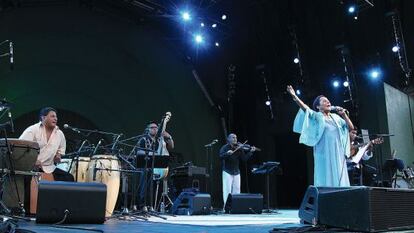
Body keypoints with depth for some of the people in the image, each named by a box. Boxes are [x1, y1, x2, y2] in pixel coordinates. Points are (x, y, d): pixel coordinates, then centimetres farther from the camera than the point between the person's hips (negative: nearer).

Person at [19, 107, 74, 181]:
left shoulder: (60, 134, 10)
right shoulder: (33, 130, -5)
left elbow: (61, 149, 25)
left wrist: (59, 155, 1)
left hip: (49, 168, 5)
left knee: (69, 178, -10)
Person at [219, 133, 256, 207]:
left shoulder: (239, 148, 5)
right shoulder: (225, 147, -4)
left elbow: (244, 158, 0)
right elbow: (221, 156, -19)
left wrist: (251, 152, -12)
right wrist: (227, 153, -35)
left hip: (236, 172, 4)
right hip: (227, 172, -4)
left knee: (236, 190, 6)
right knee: (227, 190, -7)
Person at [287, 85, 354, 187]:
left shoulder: (335, 117, 17)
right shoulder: (317, 116, 3)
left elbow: (351, 127, 16)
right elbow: (306, 108, -15)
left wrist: (344, 114, 2)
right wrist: (295, 97, -30)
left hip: (338, 154, 5)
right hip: (325, 154, -5)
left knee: (339, 179, 4)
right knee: (326, 180, -6)